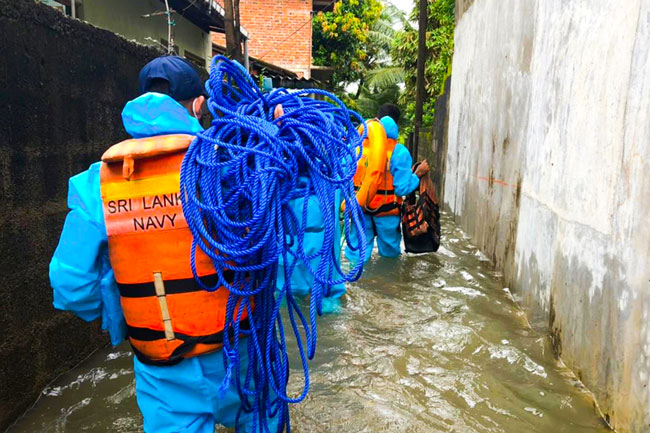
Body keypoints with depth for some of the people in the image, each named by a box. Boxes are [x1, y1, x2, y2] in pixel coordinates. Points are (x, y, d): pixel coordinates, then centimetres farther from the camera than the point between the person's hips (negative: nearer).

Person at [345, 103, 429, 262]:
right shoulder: (399, 152, -11)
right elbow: (403, 188, -11)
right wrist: (418, 174, 3)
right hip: (386, 211, -2)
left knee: (357, 257, 12)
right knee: (389, 255, 20)